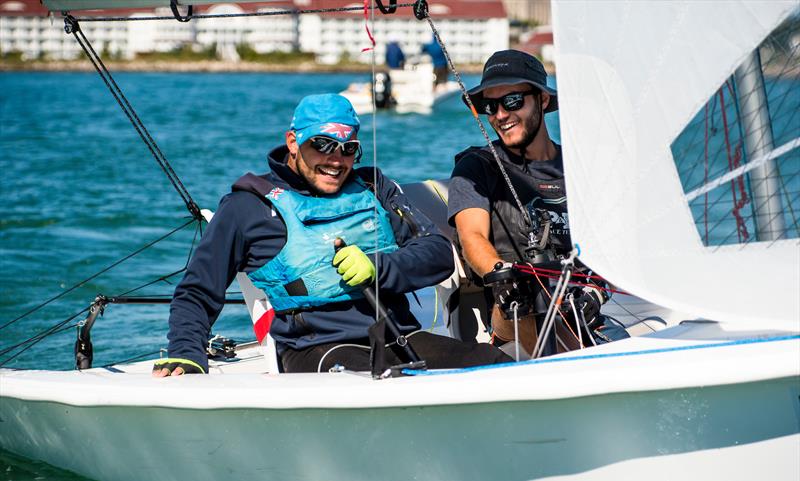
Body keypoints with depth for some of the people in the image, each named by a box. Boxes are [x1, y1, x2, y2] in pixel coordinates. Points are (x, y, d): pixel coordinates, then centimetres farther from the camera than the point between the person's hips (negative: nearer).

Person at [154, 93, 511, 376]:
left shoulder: (374, 188, 22)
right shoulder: (250, 206, 11)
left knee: (494, 364, -23)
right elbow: (196, 294, 14)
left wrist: (376, 267, -7)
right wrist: (186, 355, -5)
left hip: (402, 335, 5)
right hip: (319, 348, -4)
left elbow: (440, 254, 12)